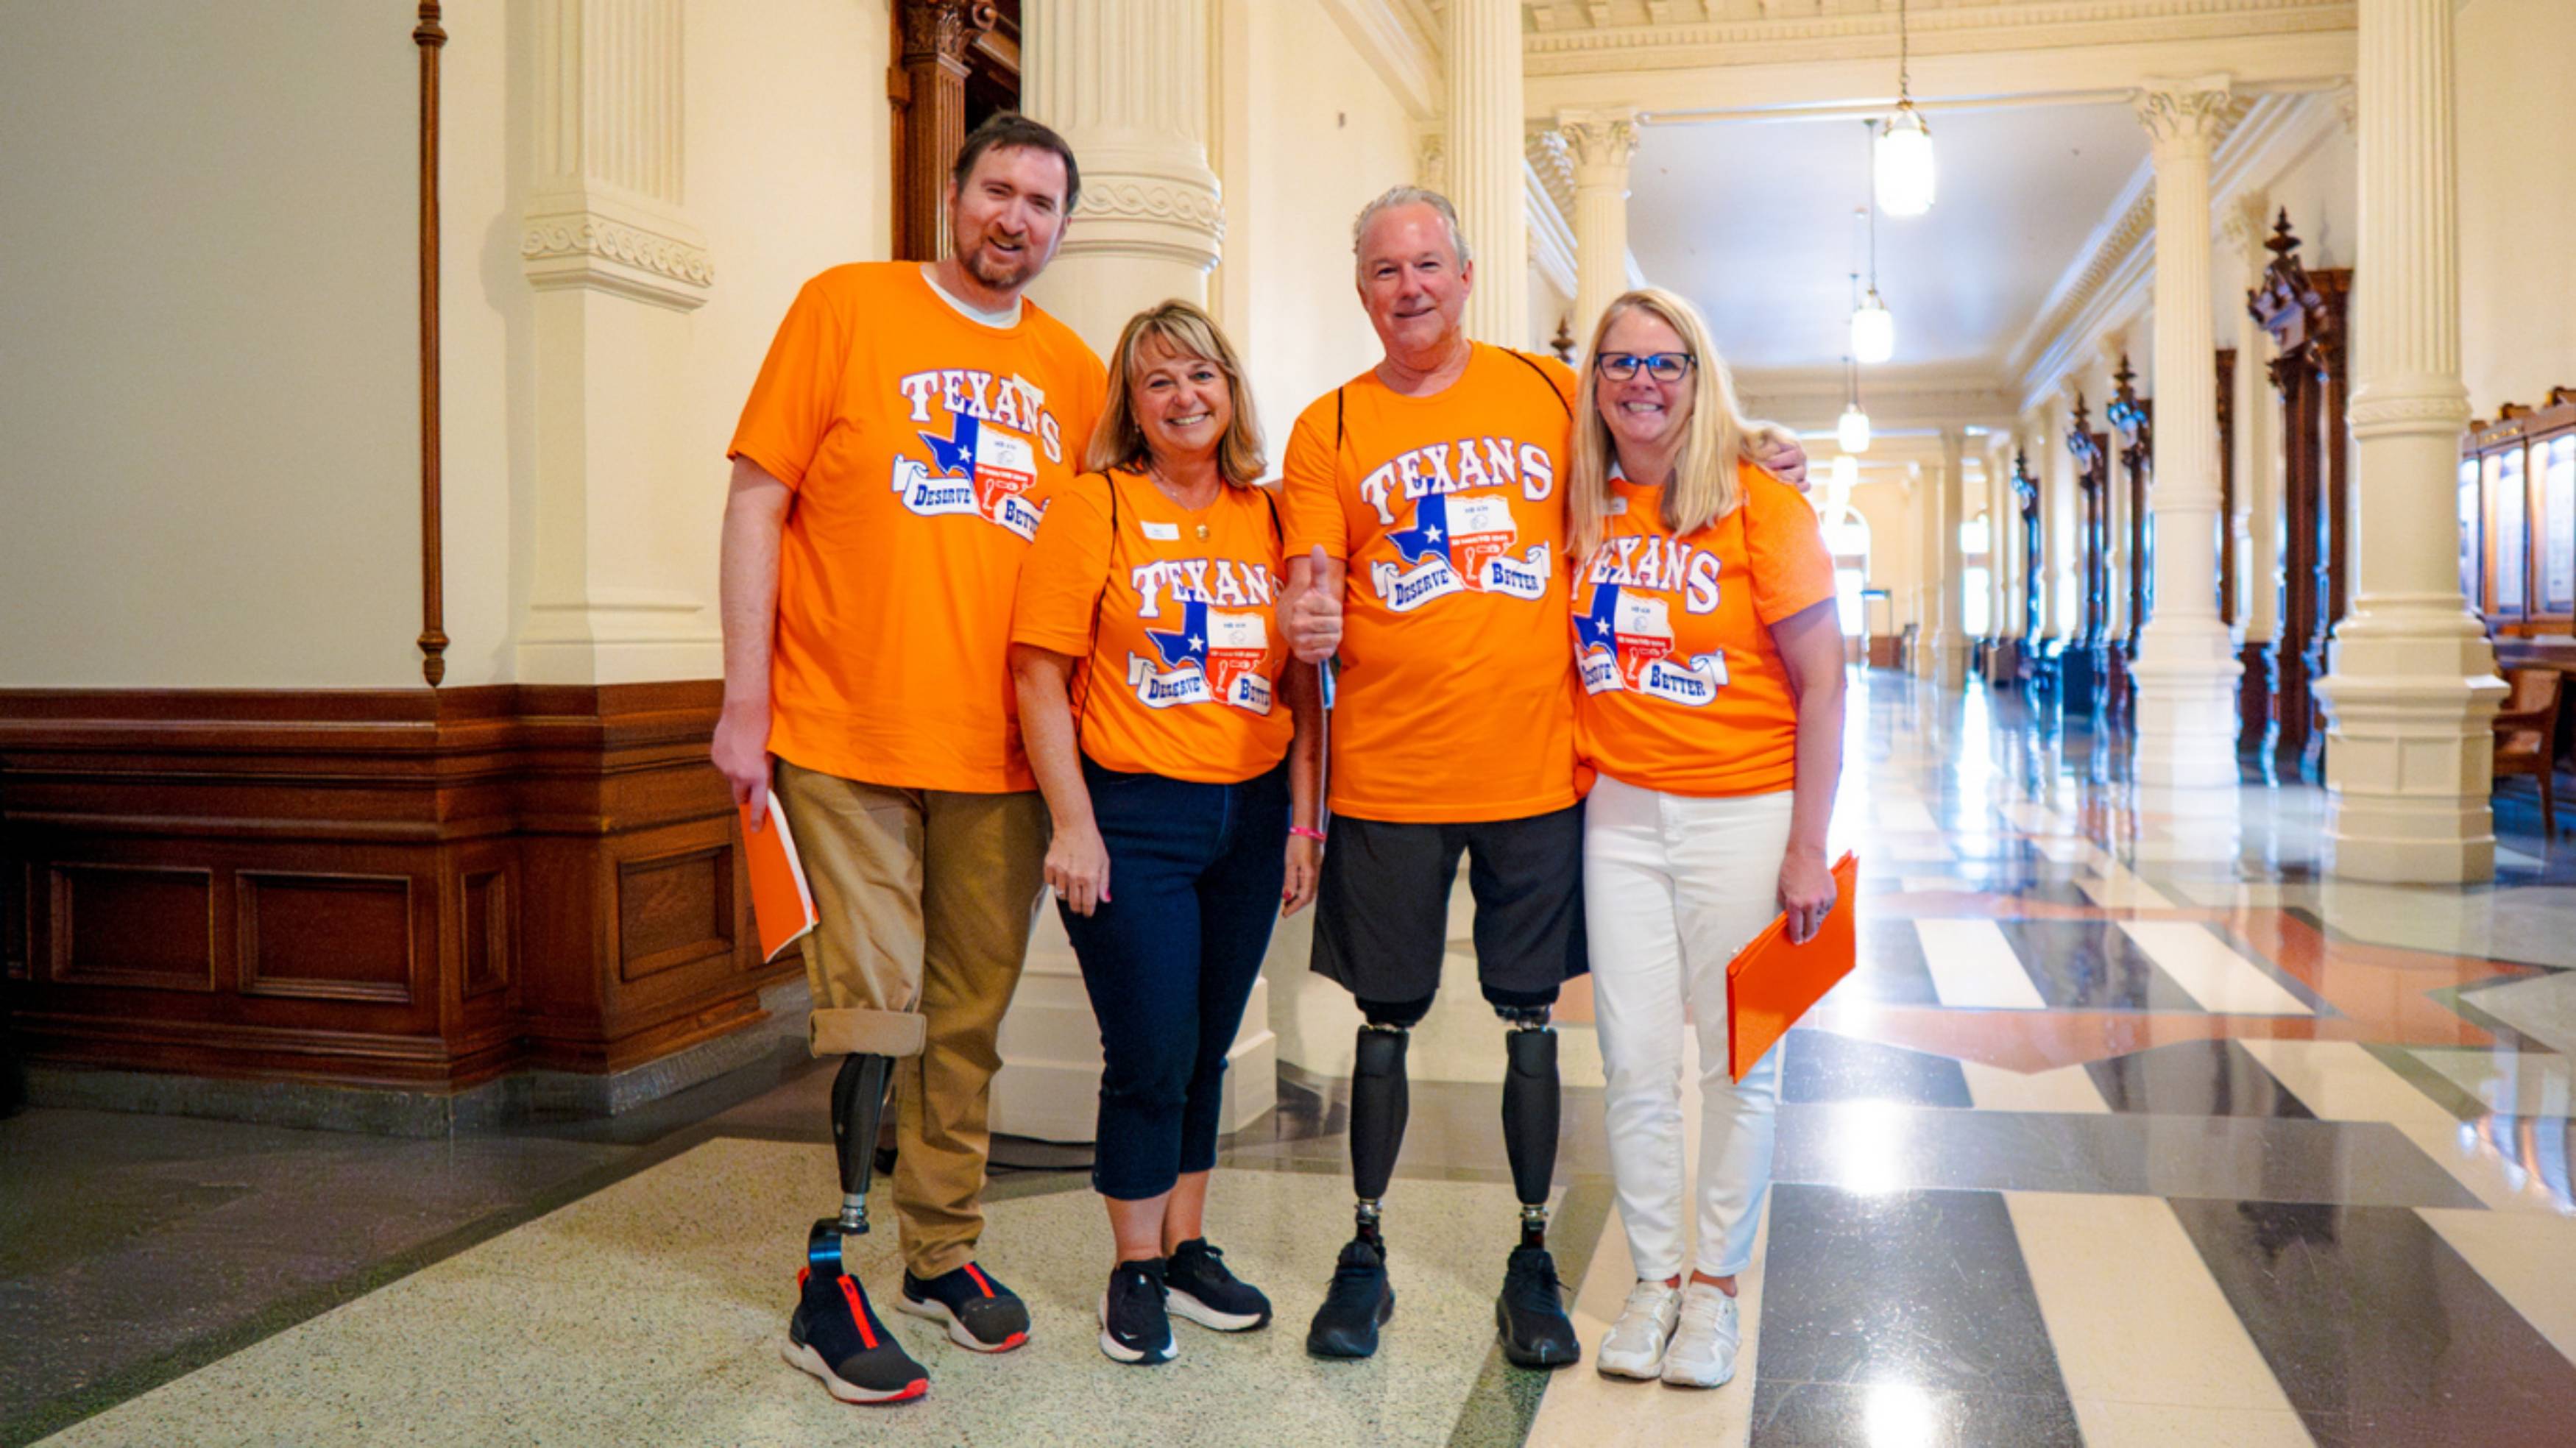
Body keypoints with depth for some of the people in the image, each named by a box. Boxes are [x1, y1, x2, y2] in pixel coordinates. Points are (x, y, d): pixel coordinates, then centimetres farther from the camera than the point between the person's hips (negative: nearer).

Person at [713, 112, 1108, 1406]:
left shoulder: (1073, 371, 11)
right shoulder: (847, 306, 1)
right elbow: (757, 498, -3)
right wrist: (745, 703, -8)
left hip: (1001, 755, 4)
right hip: (845, 739, -4)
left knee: (969, 1019, 11)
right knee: (872, 1015, -4)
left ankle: (945, 1255, 27)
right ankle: (827, 1292, 11)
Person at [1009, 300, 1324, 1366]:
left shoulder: (1267, 518, 8)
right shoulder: (1092, 508, -4)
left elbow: (1301, 684, 11)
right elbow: (1041, 676, -8)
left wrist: (1304, 819, 6)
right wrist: (1073, 825, -13)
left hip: (1250, 815, 4)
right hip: (1133, 812, -4)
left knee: (1207, 1047, 13)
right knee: (1151, 1054, -1)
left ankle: (1187, 1250, 28)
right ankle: (1136, 1271, 17)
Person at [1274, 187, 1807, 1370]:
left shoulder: (1547, 391, 7)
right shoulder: (1329, 429, 3)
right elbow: (1311, 594, -2)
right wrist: (1308, 622, -26)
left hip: (1537, 768, 1)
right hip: (1387, 774, -1)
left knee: (1530, 1018, 9)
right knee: (1386, 1020, 9)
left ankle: (1532, 1261, 23)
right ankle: (1365, 1255, 25)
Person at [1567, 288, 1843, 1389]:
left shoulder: (1760, 505, -8)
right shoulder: (1583, 507, 4)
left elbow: (1821, 684, -8)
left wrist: (1807, 848, -11)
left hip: (1743, 810, -3)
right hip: (1620, 811, 3)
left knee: (1739, 1062, 6)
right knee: (1635, 1061, 7)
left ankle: (1717, 1287, 22)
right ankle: (1653, 1279, 23)